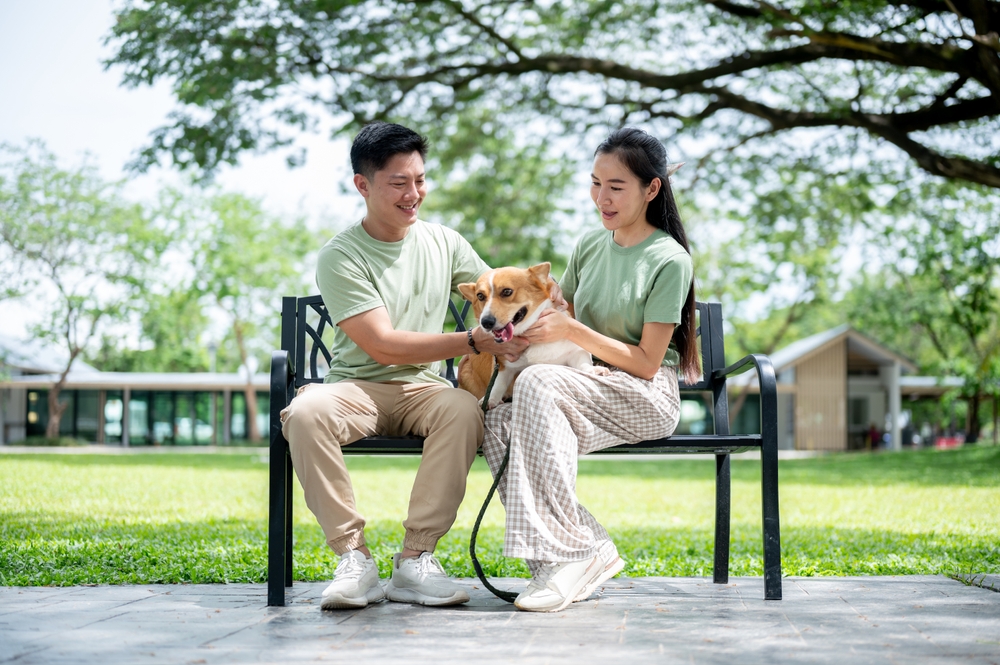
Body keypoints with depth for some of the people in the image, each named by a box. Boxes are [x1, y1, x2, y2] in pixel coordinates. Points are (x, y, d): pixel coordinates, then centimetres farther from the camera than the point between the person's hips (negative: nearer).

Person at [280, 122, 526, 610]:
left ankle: (415, 560, -27)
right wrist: (476, 341, -22)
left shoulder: (443, 242, 9)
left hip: (422, 388, 3)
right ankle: (353, 556, -25)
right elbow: (383, 345, -15)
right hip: (357, 386, -3)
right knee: (305, 413, -36)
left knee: (465, 410, -33)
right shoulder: (341, 256, -7)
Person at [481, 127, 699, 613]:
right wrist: (520, 327, 1)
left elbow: (646, 363, -10)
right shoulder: (589, 246, 14)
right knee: (498, 423, -27)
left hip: (646, 400, -6)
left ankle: (567, 554, -32)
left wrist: (572, 331, -17)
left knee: (538, 383, -34)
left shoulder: (670, 260, -6)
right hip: (585, 392, 6)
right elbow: (560, 318, 23)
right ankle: (591, 550, -27)